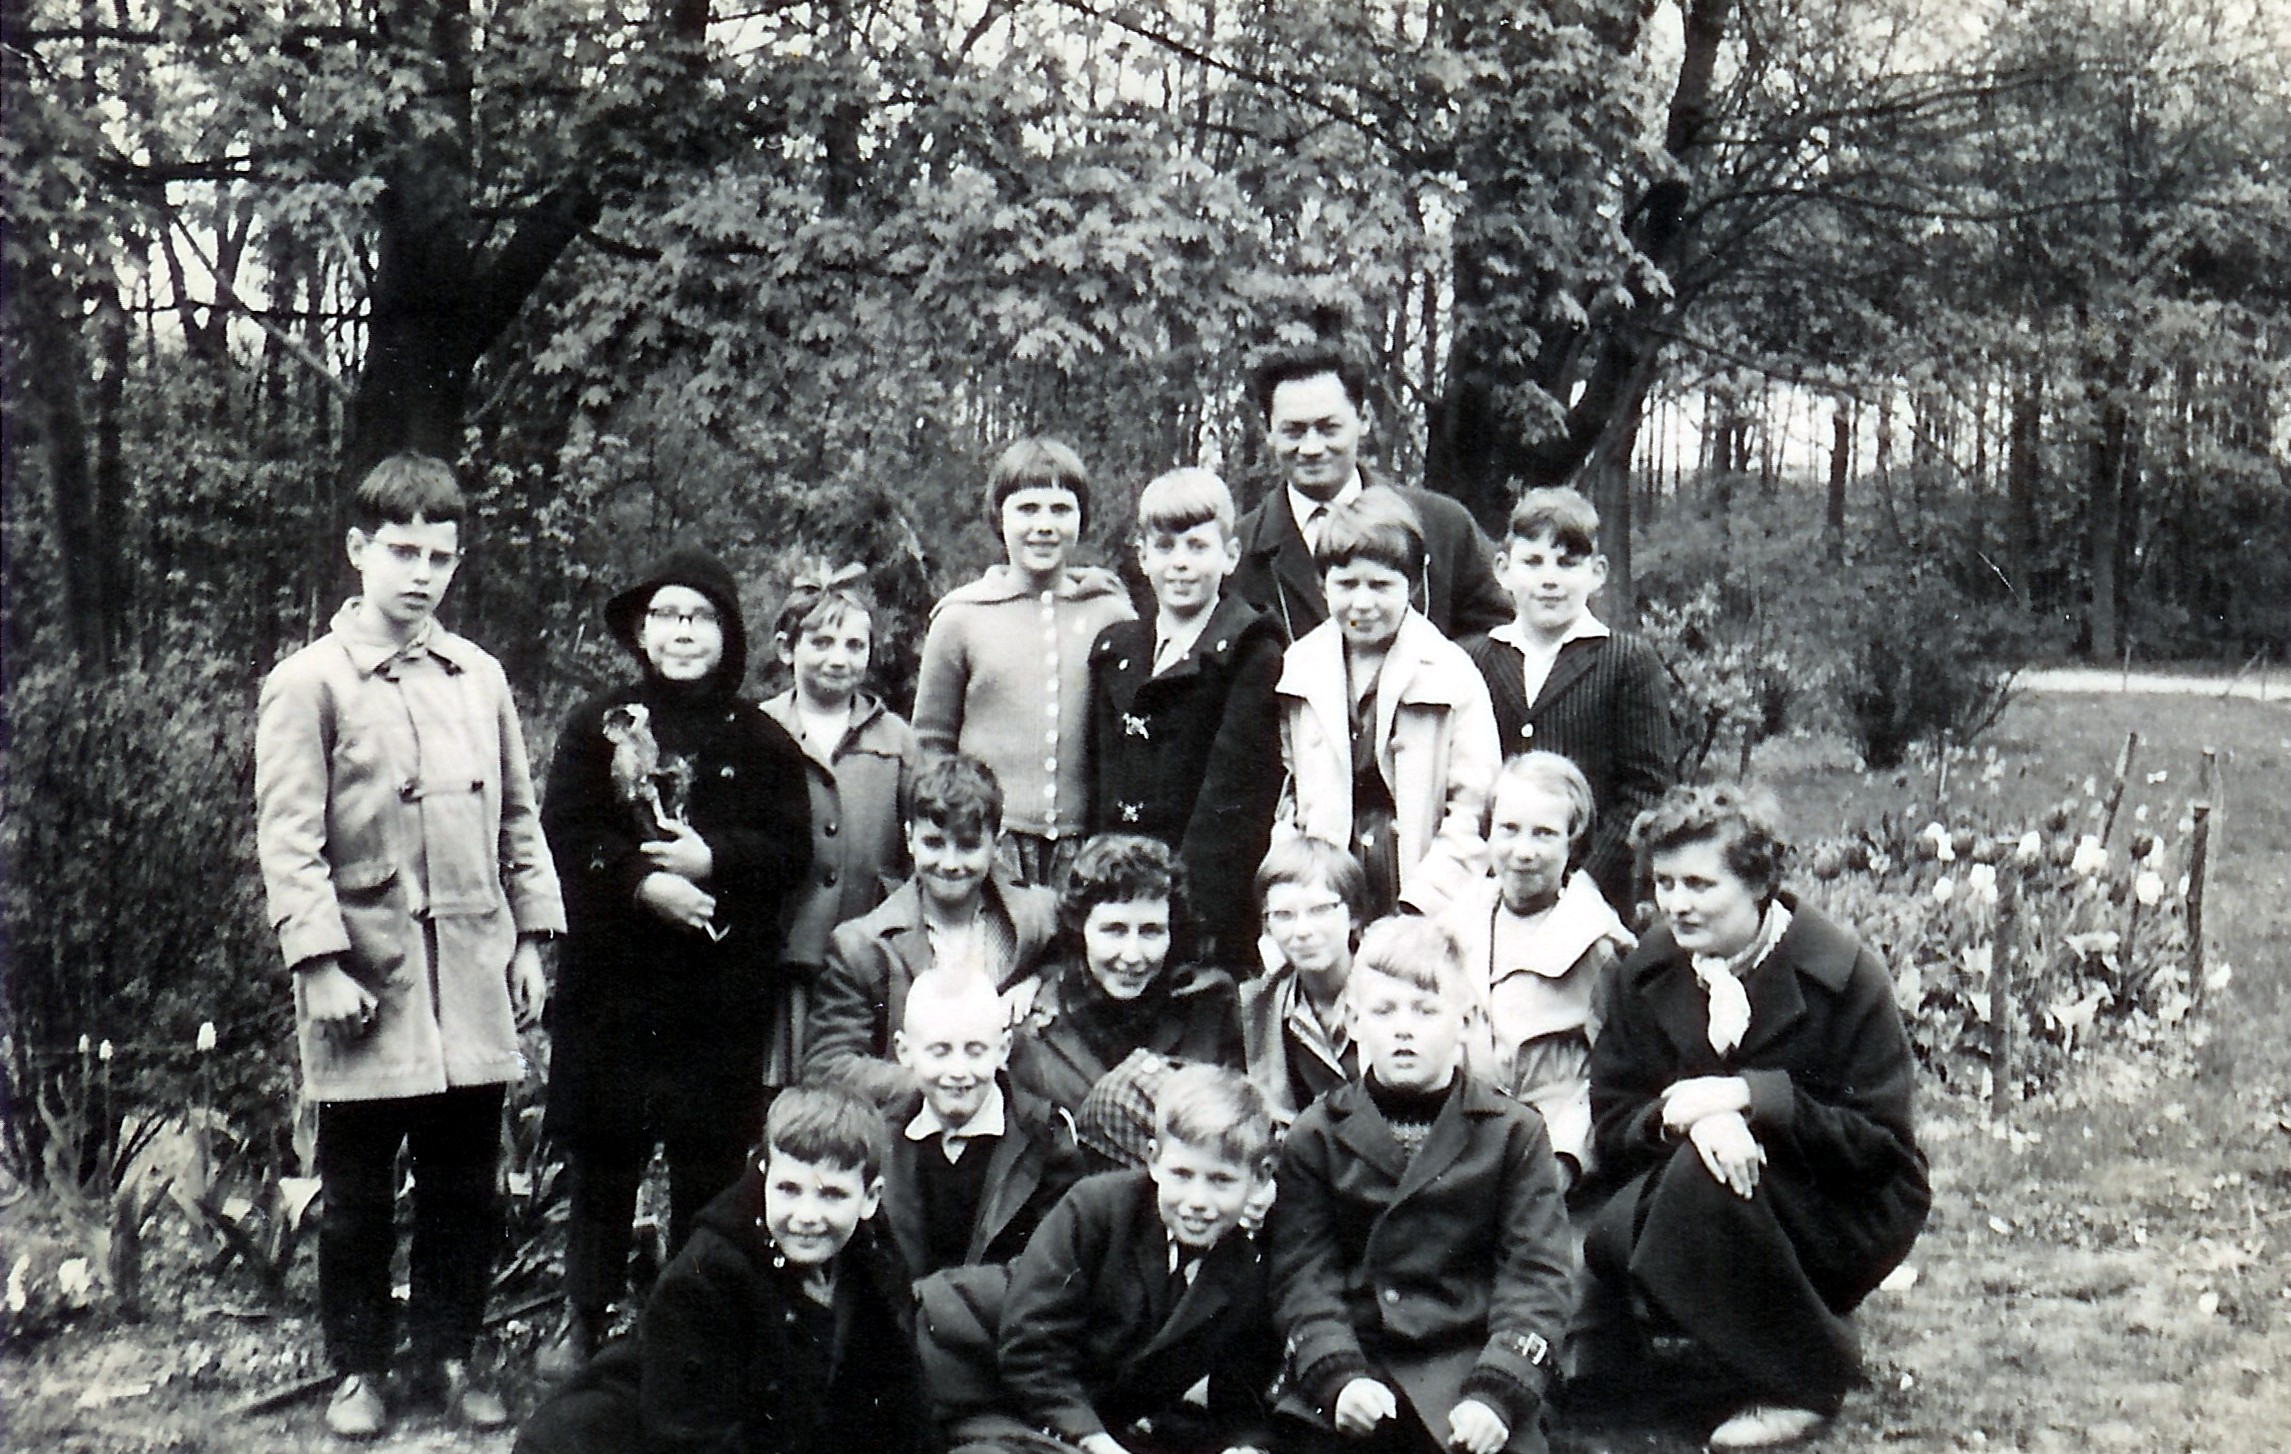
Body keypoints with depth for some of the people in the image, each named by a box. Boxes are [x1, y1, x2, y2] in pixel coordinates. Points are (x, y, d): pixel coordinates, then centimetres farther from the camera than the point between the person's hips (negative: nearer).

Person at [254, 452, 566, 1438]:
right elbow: (287, 839, -7)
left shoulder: (480, 677, 10)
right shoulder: (309, 683, -4)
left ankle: (448, 1356, 24)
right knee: (359, 1191, 7)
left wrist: (530, 937, 9)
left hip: (472, 975, 4)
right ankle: (358, 1369, 21)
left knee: (466, 1186, 10)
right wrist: (321, 962, -14)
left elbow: (518, 819, 15)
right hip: (368, 977, -4)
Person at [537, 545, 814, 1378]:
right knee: (600, 1161, 6)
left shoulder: (760, 740, 8)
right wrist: (641, 881, -17)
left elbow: (791, 850, 1)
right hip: (611, 974, 0)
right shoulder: (599, 725, 7)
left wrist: (712, 859, -15)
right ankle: (585, 1324, 20)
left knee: (709, 1167, 4)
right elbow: (567, 837, -2)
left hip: (723, 987, 0)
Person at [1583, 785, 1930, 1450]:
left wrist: (1750, 1096, -29)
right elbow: (1612, 1126, -3)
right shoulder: (1647, 972, 1)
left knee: (1702, 1174, -33)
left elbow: (1879, 1143, -16)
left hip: (1847, 1213, -4)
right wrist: (1684, 1116, -27)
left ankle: (1806, 1379, -14)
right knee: (1612, 1238, -28)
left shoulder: (1845, 977, -13)